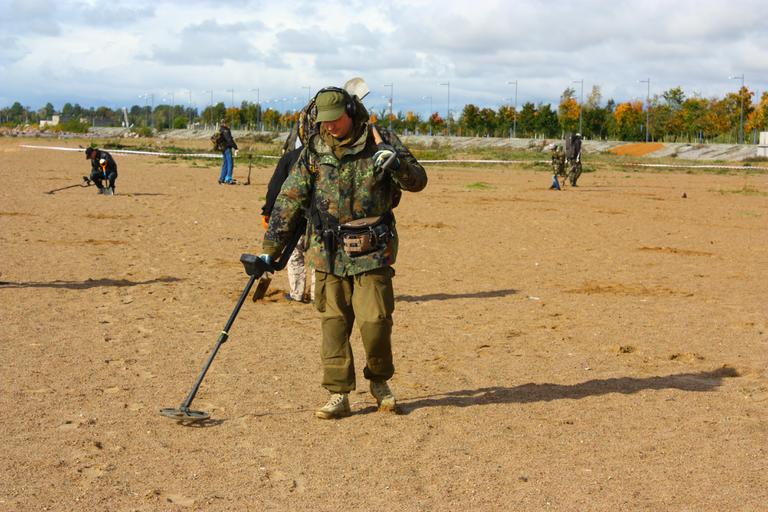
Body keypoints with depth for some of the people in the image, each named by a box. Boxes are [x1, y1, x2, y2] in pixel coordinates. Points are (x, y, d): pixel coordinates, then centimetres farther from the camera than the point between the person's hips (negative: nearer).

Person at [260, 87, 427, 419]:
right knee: (333, 324, 3)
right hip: (329, 254, 2)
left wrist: (396, 161, -26)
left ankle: (379, 381, 21)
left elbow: (418, 182, -4)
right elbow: (289, 201, 4)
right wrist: (271, 249, 1)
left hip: (373, 253, -2)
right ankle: (338, 396, 11)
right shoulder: (314, 150, 3)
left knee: (375, 322, -5)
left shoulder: (381, 143, -1)